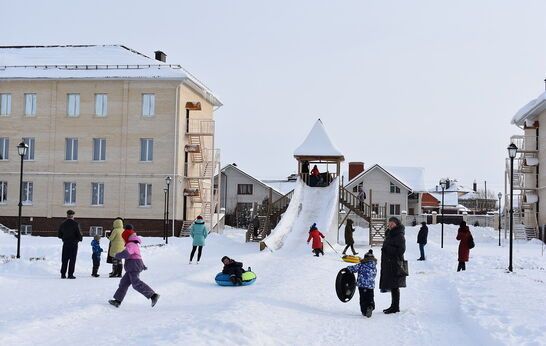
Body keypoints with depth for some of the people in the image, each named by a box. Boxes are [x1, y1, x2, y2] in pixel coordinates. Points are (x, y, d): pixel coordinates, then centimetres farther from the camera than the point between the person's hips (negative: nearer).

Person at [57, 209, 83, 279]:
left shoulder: (63, 224, 4)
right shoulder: (75, 224, -11)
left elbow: (59, 235, 8)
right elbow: (79, 234, -13)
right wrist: (80, 238, 8)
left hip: (65, 244, 4)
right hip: (73, 244, -4)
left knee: (64, 259, 10)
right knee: (72, 259, 1)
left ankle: (63, 274, 9)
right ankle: (70, 274, -1)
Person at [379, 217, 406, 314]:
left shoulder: (399, 236, -12)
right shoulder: (389, 235, 16)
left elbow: (400, 251, -18)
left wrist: (387, 248, -18)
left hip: (395, 265, -9)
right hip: (388, 265, 9)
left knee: (394, 287, -5)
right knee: (391, 286, 14)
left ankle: (395, 307, 2)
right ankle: (394, 306, 22)